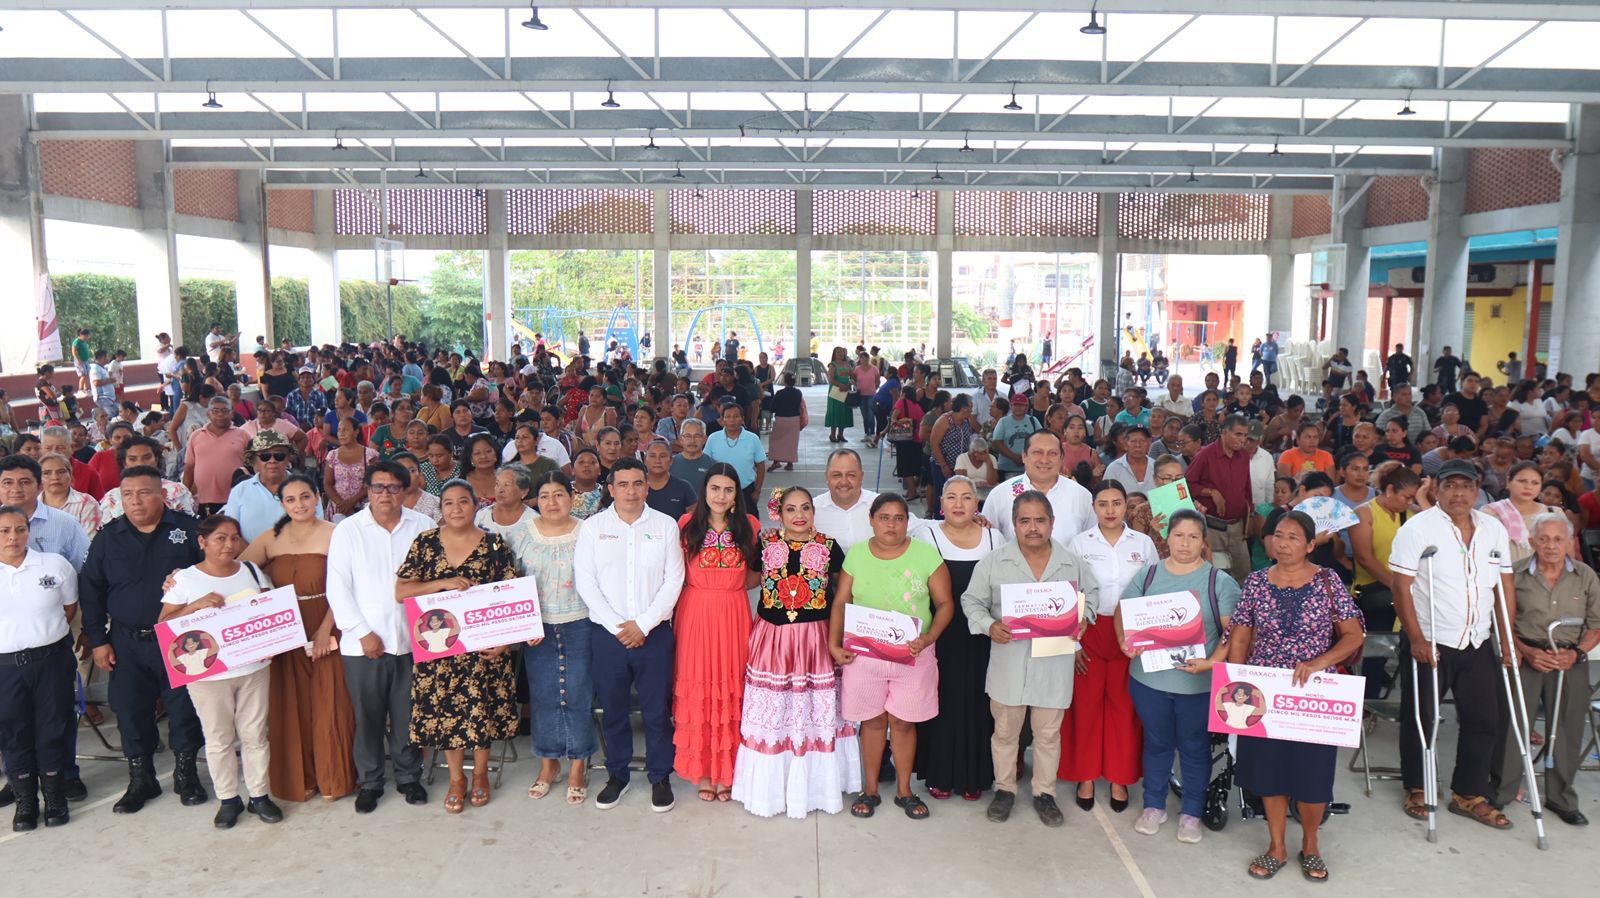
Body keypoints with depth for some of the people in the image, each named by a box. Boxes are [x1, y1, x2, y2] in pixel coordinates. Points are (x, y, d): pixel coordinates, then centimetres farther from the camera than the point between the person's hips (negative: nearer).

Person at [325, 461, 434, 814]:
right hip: (363, 643, -1)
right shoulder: (348, 530, -1)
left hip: (411, 639, 1)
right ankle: (369, 782, 25)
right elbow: (337, 587, -3)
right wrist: (363, 633, -8)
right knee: (367, 715, 8)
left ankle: (409, 777, 27)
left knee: (408, 714, 10)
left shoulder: (423, 527, 1)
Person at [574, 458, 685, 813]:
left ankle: (660, 777, 20)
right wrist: (617, 625, -10)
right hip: (607, 632, 1)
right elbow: (585, 581, -3)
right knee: (613, 708, 10)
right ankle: (616, 775, 26)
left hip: (653, 632, -1)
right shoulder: (593, 527, 2)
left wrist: (643, 624, -10)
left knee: (657, 708, 5)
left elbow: (673, 580, -2)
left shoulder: (665, 525, 2)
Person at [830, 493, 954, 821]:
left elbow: (945, 604, -3)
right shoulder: (856, 555, 0)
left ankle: (904, 790, 26)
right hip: (864, 654, 1)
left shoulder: (926, 555, -6)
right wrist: (833, 644, -6)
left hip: (914, 655, -1)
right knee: (872, 720, 10)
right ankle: (870, 790, 27)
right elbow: (841, 603, 4)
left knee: (903, 721, 8)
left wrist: (929, 637, -18)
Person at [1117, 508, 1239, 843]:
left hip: (1199, 683, -2)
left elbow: (1233, 630, -9)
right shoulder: (1147, 575, 3)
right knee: (1156, 743, 17)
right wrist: (1125, 642, -12)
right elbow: (1123, 612, 7)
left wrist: (1212, 662, -22)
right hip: (1149, 678, 2)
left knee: (1195, 747, 13)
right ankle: (1154, 805, 33)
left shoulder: (1220, 582, -5)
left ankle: (1192, 812, 29)